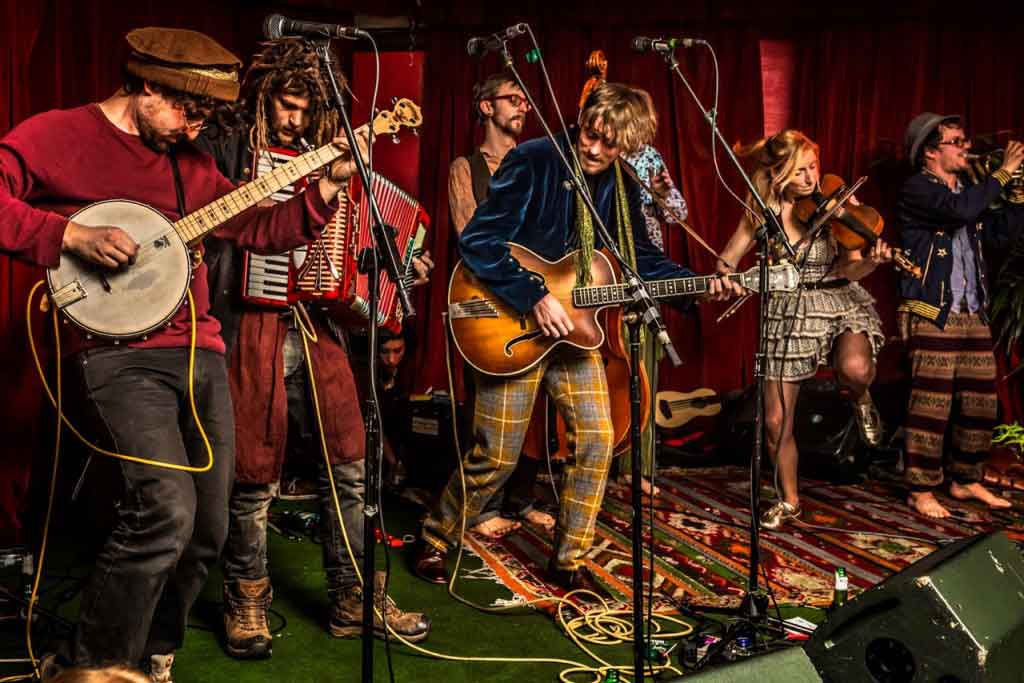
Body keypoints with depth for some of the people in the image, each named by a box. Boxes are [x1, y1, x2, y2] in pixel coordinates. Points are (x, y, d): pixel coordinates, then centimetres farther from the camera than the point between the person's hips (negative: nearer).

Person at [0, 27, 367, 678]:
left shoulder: (190, 161, 17)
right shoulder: (56, 135, -1)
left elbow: (258, 227, 19)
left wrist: (328, 185, 7)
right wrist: (72, 235, -19)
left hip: (202, 351, 7)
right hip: (120, 350, -7)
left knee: (207, 531, 8)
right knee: (166, 513, -23)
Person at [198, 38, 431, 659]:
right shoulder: (228, 148, 3)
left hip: (316, 328, 5)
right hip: (251, 328, -5)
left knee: (350, 467, 5)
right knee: (257, 476, 2)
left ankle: (356, 602, 18)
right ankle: (247, 602, 22)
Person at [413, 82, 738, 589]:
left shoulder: (619, 185, 5)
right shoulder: (531, 162, -14)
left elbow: (641, 257, 13)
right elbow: (477, 241, -20)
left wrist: (701, 284, -1)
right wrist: (535, 297, -26)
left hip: (575, 327, 6)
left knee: (597, 441, 2)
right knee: (496, 456, -1)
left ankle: (568, 560, 18)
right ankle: (434, 542, 22)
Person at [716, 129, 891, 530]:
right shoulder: (765, 210, -2)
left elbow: (847, 271, -11)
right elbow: (728, 258, 1)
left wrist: (872, 260, -32)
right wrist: (724, 275, -21)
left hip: (840, 302, -1)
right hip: (787, 313, 2)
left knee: (855, 367, -36)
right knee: (776, 422, 0)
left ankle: (861, 400, 4)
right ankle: (789, 501, 25)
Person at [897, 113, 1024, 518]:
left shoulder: (965, 190, 19)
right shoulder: (917, 189, -7)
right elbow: (962, 210, -24)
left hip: (973, 315, 8)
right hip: (932, 316, -8)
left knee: (982, 405, 11)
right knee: (932, 405, -7)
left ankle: (965, 480, 24)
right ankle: (921, 490, 3)